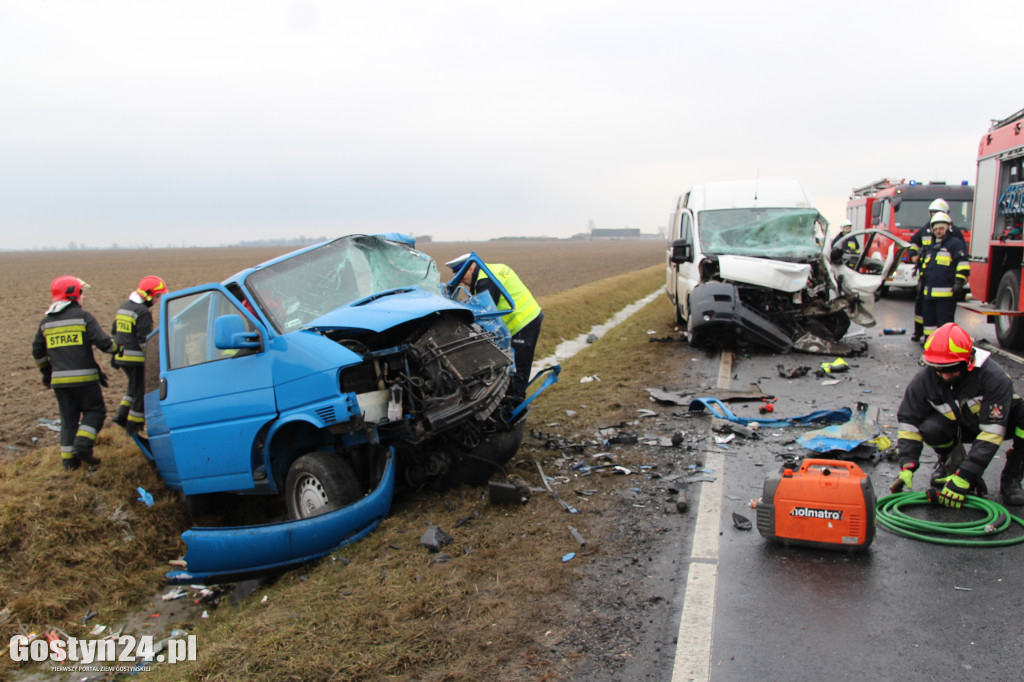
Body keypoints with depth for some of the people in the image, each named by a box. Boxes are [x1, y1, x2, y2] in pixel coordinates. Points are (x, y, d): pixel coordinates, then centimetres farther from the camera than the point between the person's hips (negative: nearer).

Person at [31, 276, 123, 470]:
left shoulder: (46, 321, 12)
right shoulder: (83, 317, -7)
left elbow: (38, 352, 19)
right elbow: (102, 341, -14)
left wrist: (46, 371, 32)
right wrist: (117, 348, 7)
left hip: (59, 380, 5)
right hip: (84, 378, -5)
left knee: (68, 418, 12)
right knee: (94, 410, 9)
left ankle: (68, 458, 12)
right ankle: (83, 444, -8)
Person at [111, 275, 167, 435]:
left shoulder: (123, 307, 14)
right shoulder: (143, 312, -15)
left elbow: (114, 333, 20)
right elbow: (145, 340, -20)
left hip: (122, 358, 9)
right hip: (136, 359, -9)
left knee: (134, 387, 24)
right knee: (141, 392, 2)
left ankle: (122, 415, 18)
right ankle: (133, 426, 7)